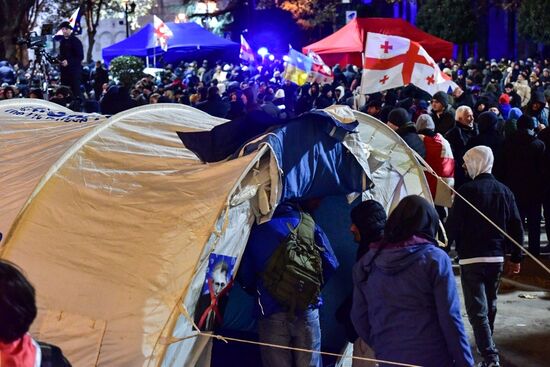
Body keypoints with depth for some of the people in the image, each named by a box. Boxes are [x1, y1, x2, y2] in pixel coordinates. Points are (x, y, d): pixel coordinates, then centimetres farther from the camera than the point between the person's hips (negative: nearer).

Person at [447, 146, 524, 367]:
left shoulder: (467, 191, -11)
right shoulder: (504, 191, 6)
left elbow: (453, 225, -14)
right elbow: (516, 226, 8)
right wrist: (516, 257, 15)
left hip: (471, 258, -6)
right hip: (497, 257, 6)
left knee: (477, 309, -6)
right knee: (490, 305, 21)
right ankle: (486, 347, 35)